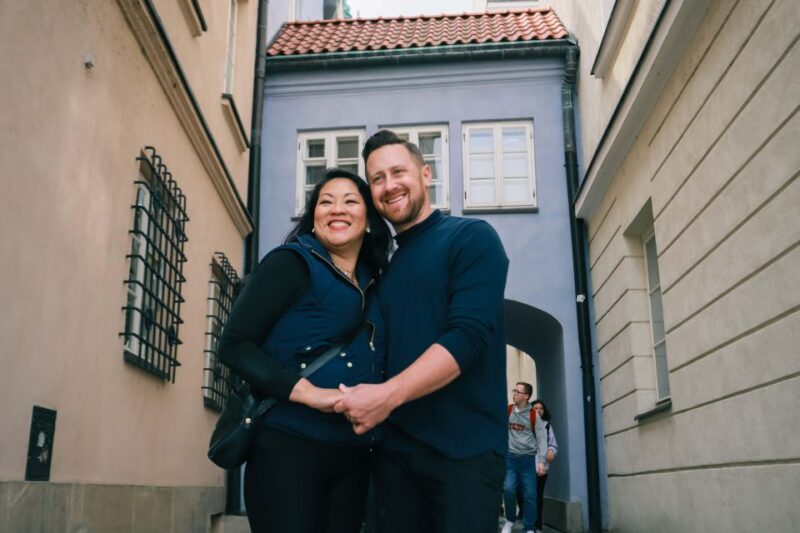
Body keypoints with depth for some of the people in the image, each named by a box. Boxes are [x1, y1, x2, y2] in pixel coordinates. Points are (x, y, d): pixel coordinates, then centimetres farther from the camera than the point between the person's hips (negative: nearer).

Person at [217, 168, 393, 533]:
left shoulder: (374, 286, 13)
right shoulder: (292, 263, -4)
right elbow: (235, 344, -11)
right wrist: (309, 393, -20)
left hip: (353, 457, 6)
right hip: (289, 448, -6)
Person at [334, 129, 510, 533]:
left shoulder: (472, 238, -4)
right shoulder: (384, 267, 17)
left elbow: (468, 336, -17)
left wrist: (387, 395, -24)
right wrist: (364, 402, 1)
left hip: (464, 448, -6)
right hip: (394, 450, 6)